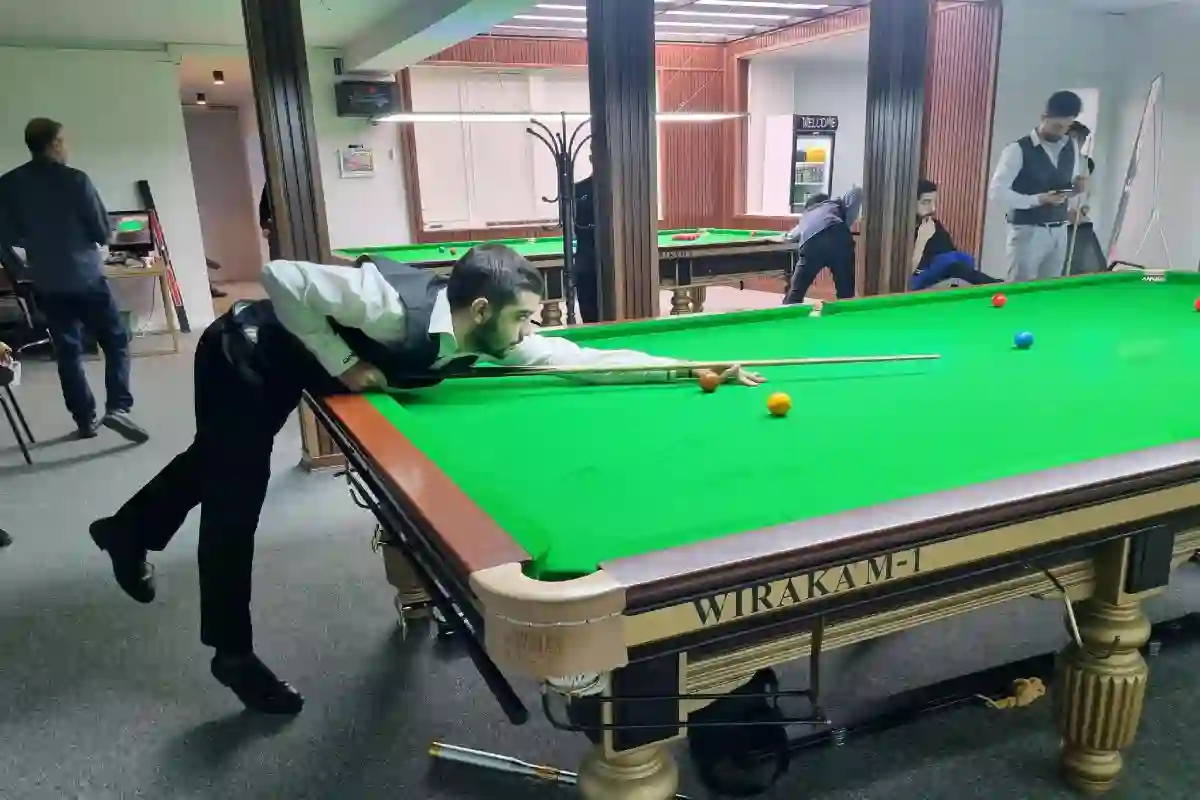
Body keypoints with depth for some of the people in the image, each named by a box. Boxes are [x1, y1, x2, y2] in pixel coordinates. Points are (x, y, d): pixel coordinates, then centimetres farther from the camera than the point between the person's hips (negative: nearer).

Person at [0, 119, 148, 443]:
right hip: (86, 275, -4)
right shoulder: (75, 180, -11)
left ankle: (84, 420, 13)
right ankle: (117, 408, -12)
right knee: (116, 342, 4)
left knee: (67, 350, 10)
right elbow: (103, 231, -7)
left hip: (46, 282, 4)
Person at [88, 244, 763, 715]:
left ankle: (131, 529, 53)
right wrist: (341, 362, -33)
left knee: (219, 463, 26)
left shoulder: (493, 342, -20)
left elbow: (584, 357, -18)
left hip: (296, 365, 8)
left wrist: (690, 368, -20)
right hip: (244, 356, -7)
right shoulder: (393, 302, -40)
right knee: (237, 503, 0)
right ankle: (234, 654, 17)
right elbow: (282, 278, -34)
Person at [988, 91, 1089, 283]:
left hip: (1059, 232, 6)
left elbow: (1069, 186, 21)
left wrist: (1077, 187, -4)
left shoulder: (1071, 148, 9)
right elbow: (997, 193, -16)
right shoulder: (1018, 150, -10)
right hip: (1028, 232, -6)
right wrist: (1038, 199, -23)